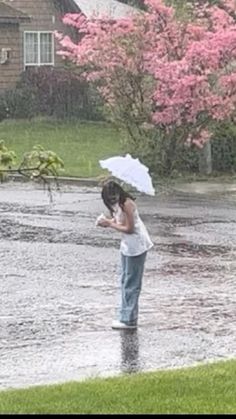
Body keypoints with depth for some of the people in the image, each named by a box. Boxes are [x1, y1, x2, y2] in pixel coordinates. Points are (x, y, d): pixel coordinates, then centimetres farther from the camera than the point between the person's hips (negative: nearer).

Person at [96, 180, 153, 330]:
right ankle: (126, 316, 22)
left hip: (136, 246, -10)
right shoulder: (117, 204, 3)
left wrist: (110, 224, -17)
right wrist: (107, 221, -9)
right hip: (127, 245, 10)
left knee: (131, 284, -4)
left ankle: (129, 320, 2)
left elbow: (129, 228, -22)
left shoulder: (126, 204, -24)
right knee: (125, 281, 15)